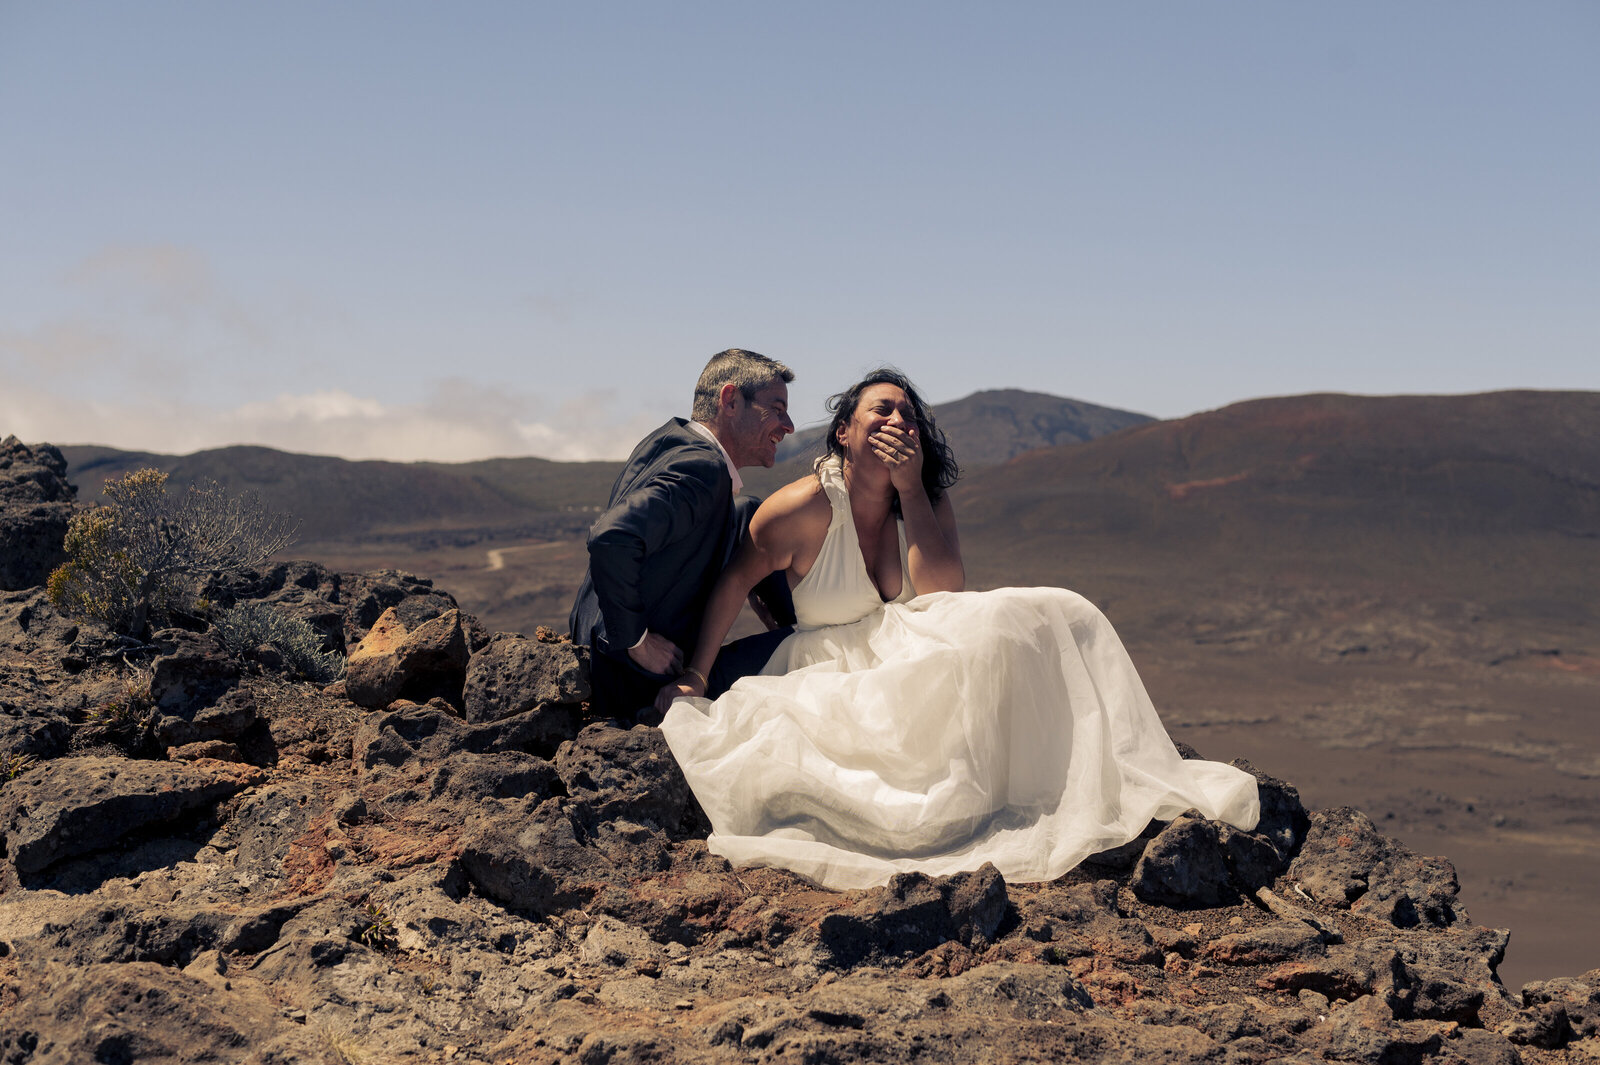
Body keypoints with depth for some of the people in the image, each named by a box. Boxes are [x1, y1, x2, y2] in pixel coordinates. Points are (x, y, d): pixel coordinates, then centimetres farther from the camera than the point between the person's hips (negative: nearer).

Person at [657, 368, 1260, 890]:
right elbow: (734, 579, -6)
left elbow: (943, 593, -10)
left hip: (916, 665, 6)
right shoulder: (807, 506, -10)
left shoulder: (928, 502, 6)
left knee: (1060, 616, -15)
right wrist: (692, 677, -12)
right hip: (837, 685, -6)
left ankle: (1116, 784, -25)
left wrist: (910, 487, -13)